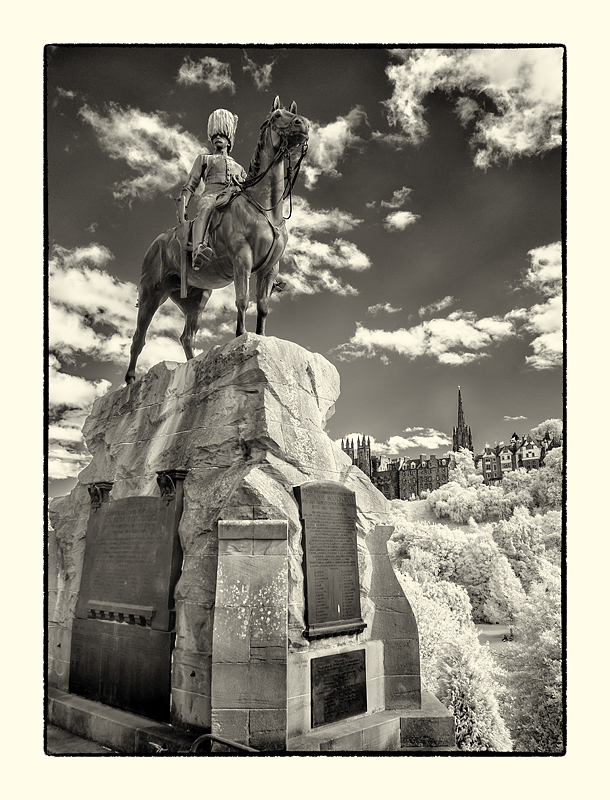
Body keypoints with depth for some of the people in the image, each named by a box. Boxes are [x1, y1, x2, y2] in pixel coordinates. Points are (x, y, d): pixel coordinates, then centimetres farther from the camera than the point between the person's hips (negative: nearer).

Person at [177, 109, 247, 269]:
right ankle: (198, 250, -62)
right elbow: (190, 185, 18)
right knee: (207, 207, -42)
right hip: (210, 196, -3)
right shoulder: (204, 159, 30)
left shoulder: (239, 168, 37)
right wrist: (182, 207, -1)